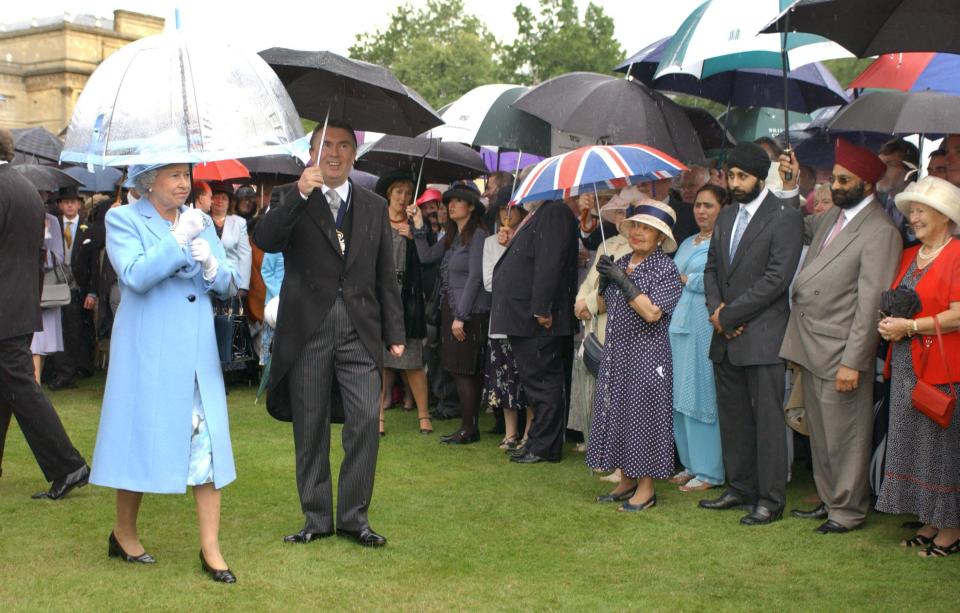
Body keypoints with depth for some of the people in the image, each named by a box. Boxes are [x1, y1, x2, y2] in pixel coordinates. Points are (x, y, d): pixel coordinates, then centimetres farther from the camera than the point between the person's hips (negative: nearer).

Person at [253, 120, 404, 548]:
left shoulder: (374, 207, 13)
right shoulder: (290, 199, 5)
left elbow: (386, 277, 14)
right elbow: (265, 241, -15)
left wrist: (394, 333, 9)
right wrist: (300, 194, -24)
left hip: (360, 331, 2)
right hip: (308, 331, -1)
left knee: (366, 421, -6)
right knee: (310, 429, 6)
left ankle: (354, 516, 7)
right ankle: (316, 517, 18)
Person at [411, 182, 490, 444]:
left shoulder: (477, 235, -10)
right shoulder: (452, 236, 15)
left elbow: (475, 277, -15)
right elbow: (427, 256, 13)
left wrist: (461, 316, -16)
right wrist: (418, 226, 6)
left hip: (471, 312, -8)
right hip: (452, 309, 8)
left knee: (464, 371, -6)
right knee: (463, 371, 9)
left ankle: (468, 429, 0)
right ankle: (471, 427, 14)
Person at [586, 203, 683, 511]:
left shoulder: (665, 268, -9)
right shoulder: (620, 263, 11)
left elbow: (652, 313, -19)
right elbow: (604, 307, 15)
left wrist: (623, 280, -17)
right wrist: (604, 280, -2)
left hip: (646, 356, -7)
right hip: (616, 354, 7)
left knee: (642, 415, -2)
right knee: (616, 414, 10)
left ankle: (646, 488, 8)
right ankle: (626, 481, 22)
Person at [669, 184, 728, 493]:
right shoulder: (687, 243, 21)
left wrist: (686, 279, -8)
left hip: (706, 326, -8)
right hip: (680, 323, 8)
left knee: (703, 395, -4)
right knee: (681, 397, 9)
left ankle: (709, 471, 5)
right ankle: (691, 464, 20)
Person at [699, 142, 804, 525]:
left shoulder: (784, 217, -9)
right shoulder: (727, 217, 15)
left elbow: (777, 278, -16)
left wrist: (729, 314, -13)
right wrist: (717, 310, -1)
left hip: (762, 338, -7)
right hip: (727, 337, 7)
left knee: (767, 421, -2)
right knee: (732, 419, 14)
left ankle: (770, 501, 6)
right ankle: (740, 489, 25)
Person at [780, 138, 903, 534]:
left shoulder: (880, 232, -15)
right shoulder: (832, 216, 11)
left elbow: (870, 304, -17)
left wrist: (852, 362, -19)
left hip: (841, 353, -8)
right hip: (810, 347, 8)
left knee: (845, 436, 4)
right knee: (819, 432, 18)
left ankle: (849, 510, 18)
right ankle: (828, 500, 31)